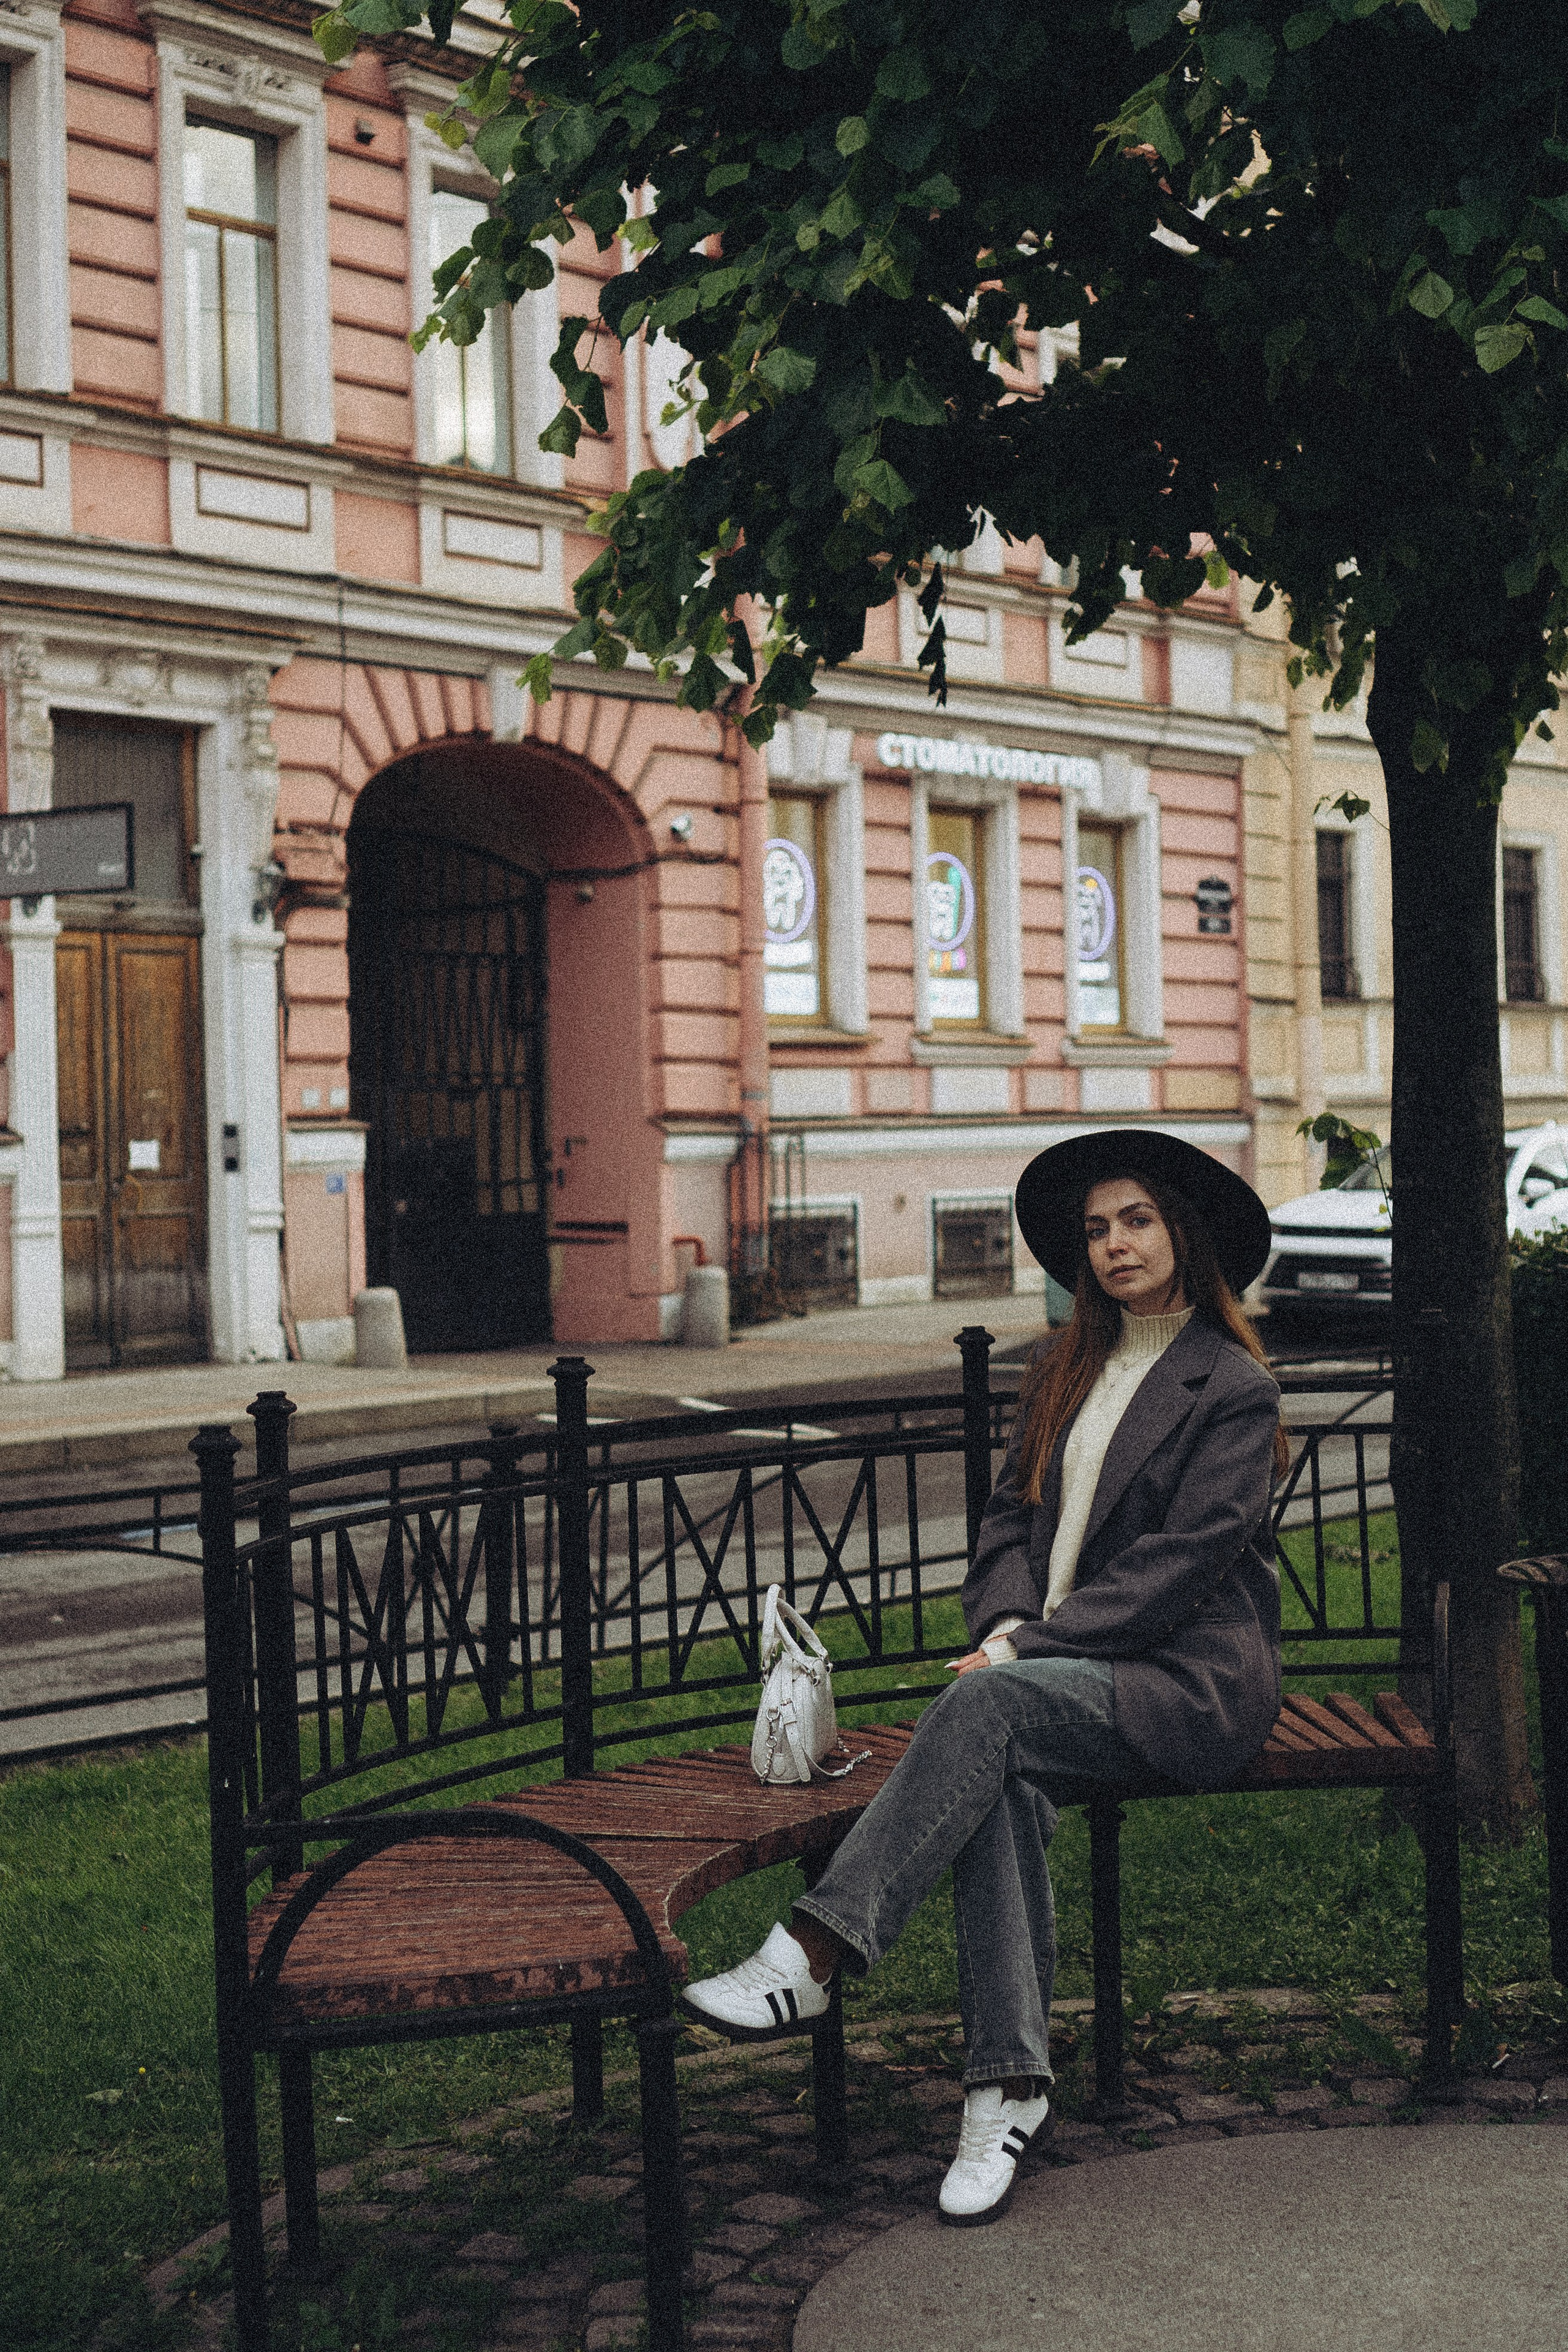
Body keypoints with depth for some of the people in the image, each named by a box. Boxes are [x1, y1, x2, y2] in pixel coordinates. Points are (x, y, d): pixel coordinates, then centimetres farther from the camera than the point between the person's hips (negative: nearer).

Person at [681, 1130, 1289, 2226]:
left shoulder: (1234, 1386, -1)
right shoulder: (1065, 1373, 20)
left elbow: (1182, 1559, -11)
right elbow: (1012, 1517, 16)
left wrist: (1030, 1646, -17)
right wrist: (1008, 1624, -6)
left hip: (1194, 1681, -5)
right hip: (1069, 1675, 5)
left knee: (990, 1704, -32)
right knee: (1006, 1776, -30)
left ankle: (810, 1958, -39)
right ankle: (1009, 2079, -32)